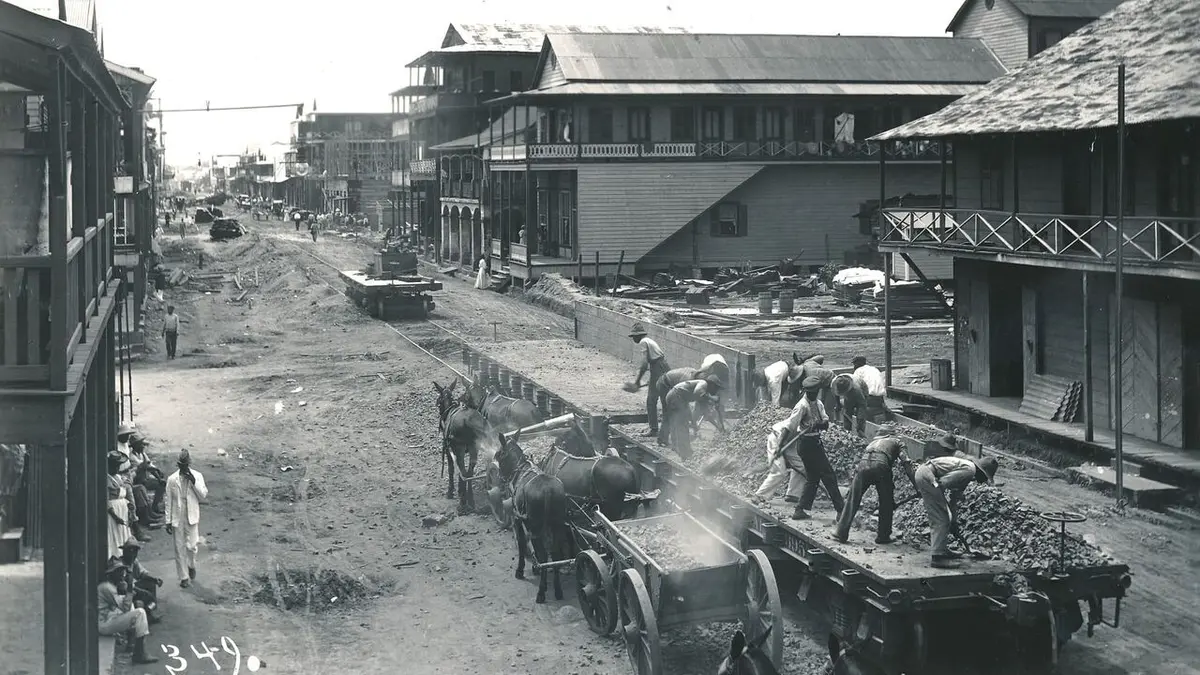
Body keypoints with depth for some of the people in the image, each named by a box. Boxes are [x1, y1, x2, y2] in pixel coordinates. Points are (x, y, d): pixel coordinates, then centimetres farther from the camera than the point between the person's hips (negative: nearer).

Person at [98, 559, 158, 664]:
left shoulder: (111, 585, 15)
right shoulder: (106, 587, -18)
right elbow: (125, 608, -20)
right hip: (104, 625, -11)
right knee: (140, 613, -18)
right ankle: (140, 655, -19)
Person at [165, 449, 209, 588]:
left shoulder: (197, 476, -2)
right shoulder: (172, 479, -3)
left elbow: (203, 495, -8)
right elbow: (169, 501, 1)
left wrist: (194, 482, -19)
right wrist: (168, 521, -1)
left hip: (192, 517, 0)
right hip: (177, 518, 0)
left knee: (191, 546, -5)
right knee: (180, 548, 4)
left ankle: (191, 566, 27)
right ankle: (184, 577, 16)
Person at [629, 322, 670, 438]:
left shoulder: (643, 342, -8)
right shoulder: (650, 340, 19)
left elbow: (645, 363, -15)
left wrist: (637, 380, -8)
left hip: (657, 371, -9)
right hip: (666, 369, 9)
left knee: (651, 401, 0)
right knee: (666, 400, 15)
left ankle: (653, 429, 2)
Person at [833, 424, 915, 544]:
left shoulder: (874, 442, 39)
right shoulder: (897, 442, 27)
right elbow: (906, 462, 12)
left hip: (863, 464, 3)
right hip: (880, 465, -3)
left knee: (852, 500, 10)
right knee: (886, 503, 15)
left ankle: (841, 533, 12)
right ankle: (883, 536, 18)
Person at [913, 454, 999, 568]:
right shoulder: (969, 469, -10)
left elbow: (954, 499, 31)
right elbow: (943, 482, -17)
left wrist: (954, 520, 34)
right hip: (927, 475, -11)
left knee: (937, 519, 20)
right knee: (941, 519, -6)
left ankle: (942, 550, 29)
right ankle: (937, 557, -6)